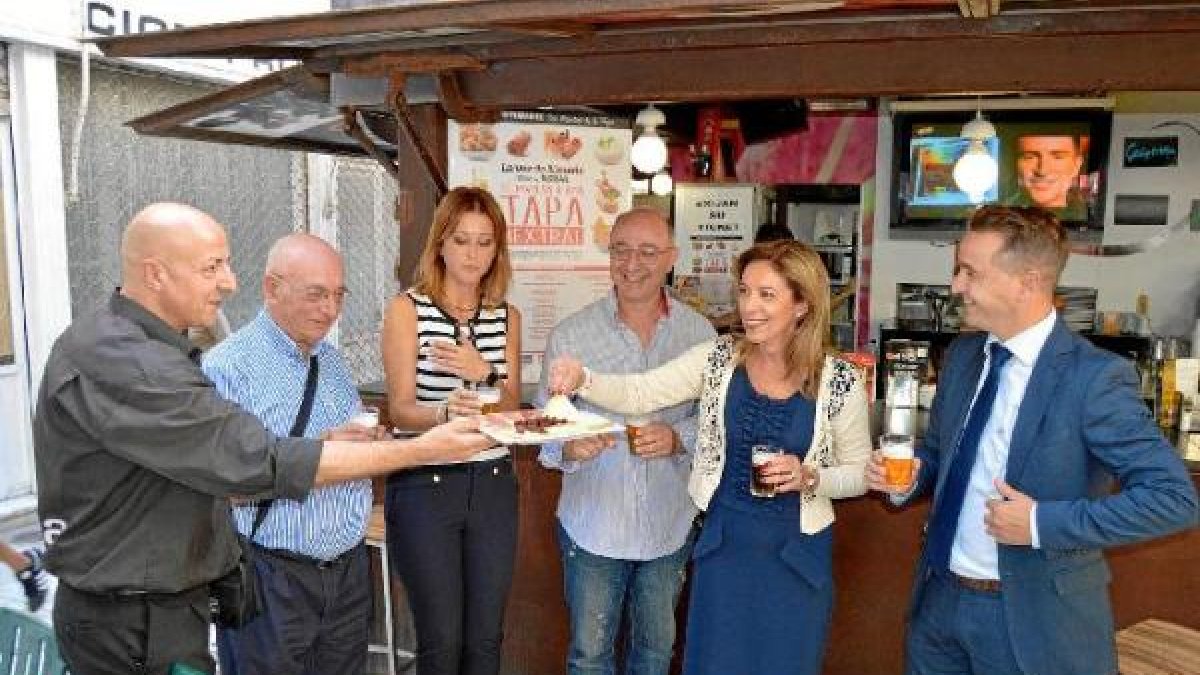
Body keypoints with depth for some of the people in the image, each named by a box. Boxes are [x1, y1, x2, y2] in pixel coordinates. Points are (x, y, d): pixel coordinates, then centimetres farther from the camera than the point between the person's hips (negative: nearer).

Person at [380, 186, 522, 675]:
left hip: (493, 483, 4)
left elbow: (512, 409, 6)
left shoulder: (506, 317, 6)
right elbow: (401, 410, -10)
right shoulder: (408, 309, -5)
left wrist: (485, 373, -14)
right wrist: (446, 411, -31)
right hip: (425, 486, -3)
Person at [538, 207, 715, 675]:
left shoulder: (700, 332, -3)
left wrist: (678, 438, -18)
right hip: (593, 525, -1)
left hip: (669, 525, 2)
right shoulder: (571, 335, -8)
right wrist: (568, 447, -29)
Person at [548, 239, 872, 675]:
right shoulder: (719, 358, -6)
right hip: (722, 544, 2)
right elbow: (639, 393, -11)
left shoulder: (840, 382, -11)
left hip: (796, 552, -1)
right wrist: (582, 380, -29)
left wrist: (809, 477, -19)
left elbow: (859, 474, 0)